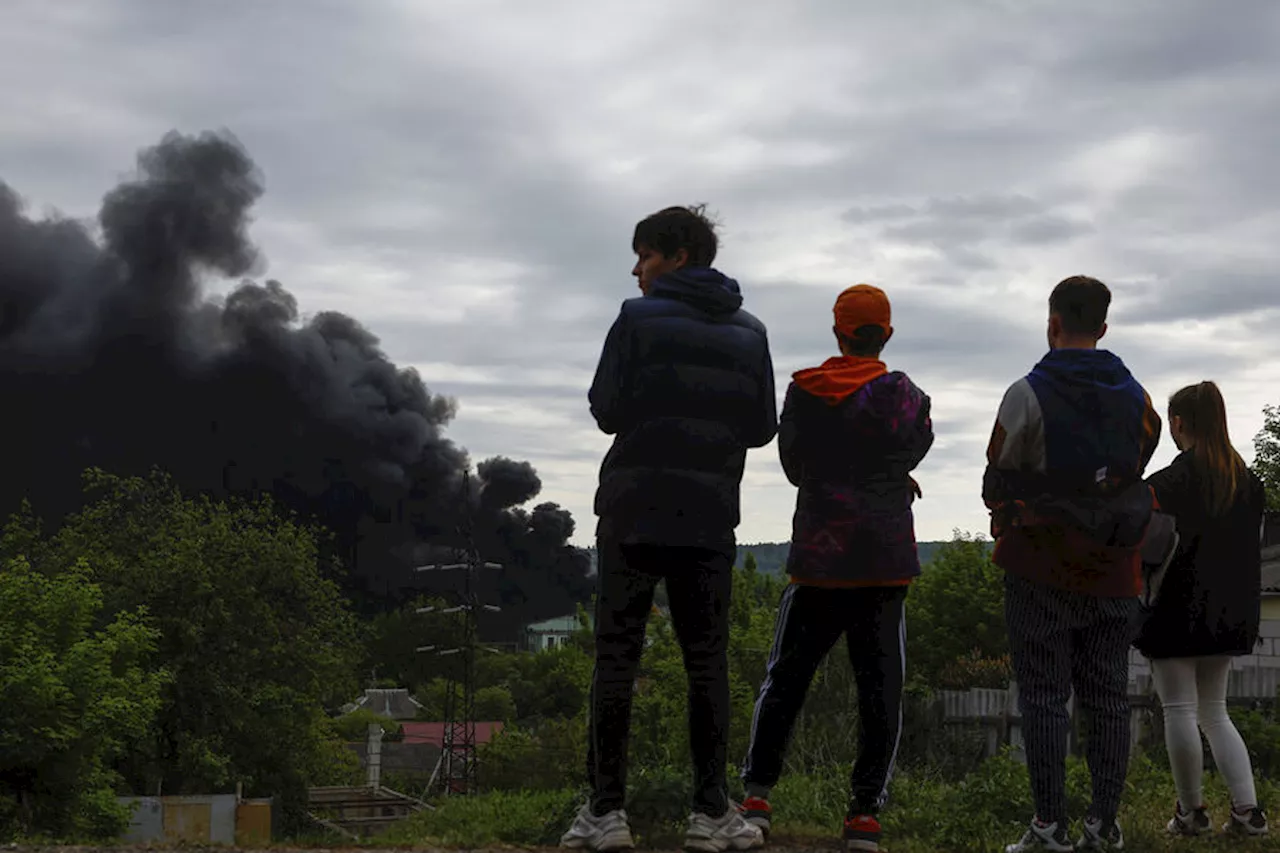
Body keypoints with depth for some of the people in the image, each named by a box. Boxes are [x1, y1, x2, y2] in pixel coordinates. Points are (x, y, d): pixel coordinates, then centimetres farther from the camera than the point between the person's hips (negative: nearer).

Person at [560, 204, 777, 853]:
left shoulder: (640, 318, -4)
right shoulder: (749, 333, 8)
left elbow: (608, 410, -7)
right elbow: (761, 428, 9)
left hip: (635, 512, -3)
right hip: (710, 515, 3)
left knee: (616, 655, 2)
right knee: (707, 660, 8)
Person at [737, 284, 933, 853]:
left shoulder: (802, 392, 3)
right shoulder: (901, 394, -6)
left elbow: (793, 464, 11)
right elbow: (913, 449, 0)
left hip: (816, 556, 2)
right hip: (884, 561, -2)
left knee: (785, 679, 11)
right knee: (880, 689, 4)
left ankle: (757, 795, 6)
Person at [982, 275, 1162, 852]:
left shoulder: (1029, 394, -9)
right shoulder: (1135, 398, 7)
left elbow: (996, 483, -3)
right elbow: (1135, 473, 12)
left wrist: (1007, 521, 17)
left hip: (1043, 571, -4)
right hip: (1114, 573, 4)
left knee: (1044, 696, 0)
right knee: (1107, 697, 8)